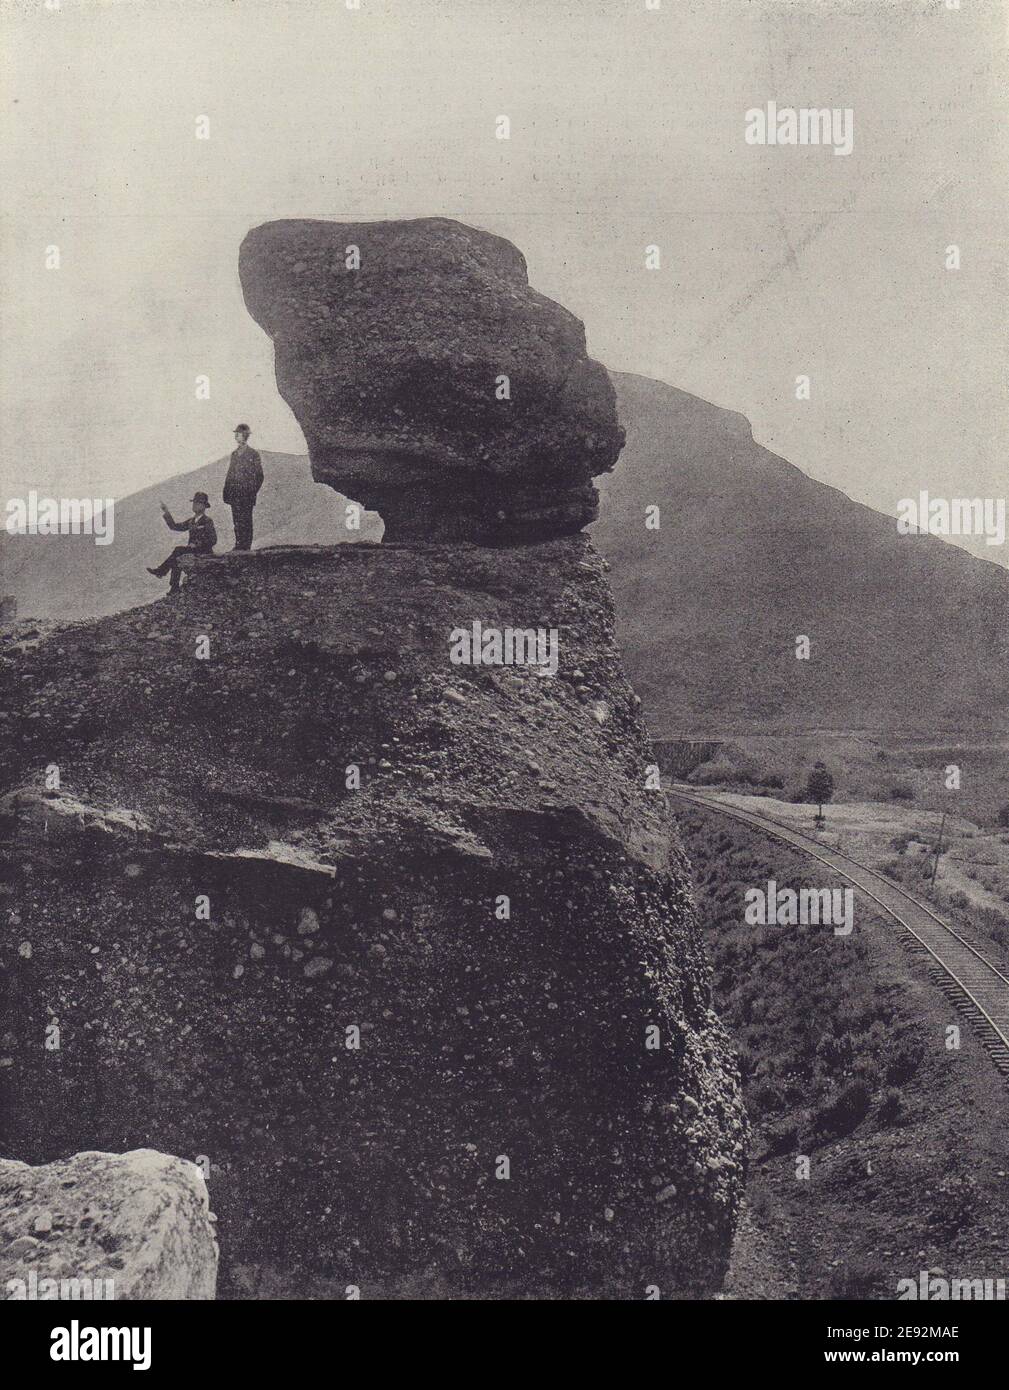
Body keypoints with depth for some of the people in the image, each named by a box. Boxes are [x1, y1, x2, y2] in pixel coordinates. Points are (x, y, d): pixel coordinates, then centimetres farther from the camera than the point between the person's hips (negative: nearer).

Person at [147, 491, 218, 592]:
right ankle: (174, 588, -25)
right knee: (177, 560, -22)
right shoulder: (192, 520, 16)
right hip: (192, 551, 6)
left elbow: (213, 540, -13)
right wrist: (166, 513, 5)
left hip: (204, 554, -6)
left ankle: (161, 571, -21)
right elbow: (175, 526, 15)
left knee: (178, 550, -24)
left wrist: (196, 544, -20)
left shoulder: (207, 521, -6)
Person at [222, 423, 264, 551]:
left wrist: (252, 492, -8)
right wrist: (226, 492, 10)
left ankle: (246, 547, 0)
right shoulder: (234, 454, 14)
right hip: (234, 495, 6)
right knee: (237, 521, 8)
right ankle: (238, 546, 14)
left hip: (246, 495, -6)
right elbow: (230, 474, 17)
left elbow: (259, 476, -4)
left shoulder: (253, 454, -4)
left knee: (245, 522, -4)